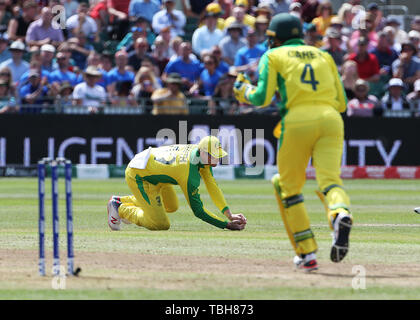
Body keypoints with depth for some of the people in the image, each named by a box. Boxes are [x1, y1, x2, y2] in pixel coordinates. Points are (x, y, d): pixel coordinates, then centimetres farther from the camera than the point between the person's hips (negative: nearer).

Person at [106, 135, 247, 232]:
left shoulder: (202, 153, -9)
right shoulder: (190, 173, -34)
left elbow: (212, 185, -2)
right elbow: (198, 210, -29)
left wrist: (229, 214, -7)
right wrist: (227, 225, -29)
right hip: (138, 176, -9)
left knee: (171, 206, 26)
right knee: (161, 225, -11)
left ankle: (121, 201, 31)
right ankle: (119, 208, 7)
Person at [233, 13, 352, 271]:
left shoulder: (273, 56, 13)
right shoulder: (324, 56, 25)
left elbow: (262, 98, 3)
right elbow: (342, 103, 20)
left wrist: (244, 92, 24)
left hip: (297, 121, -3)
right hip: (331, 120, 3)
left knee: (288, 186, 13)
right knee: (329, 179, -9)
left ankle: (307, 253, 6)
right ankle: (340, 214, -46)